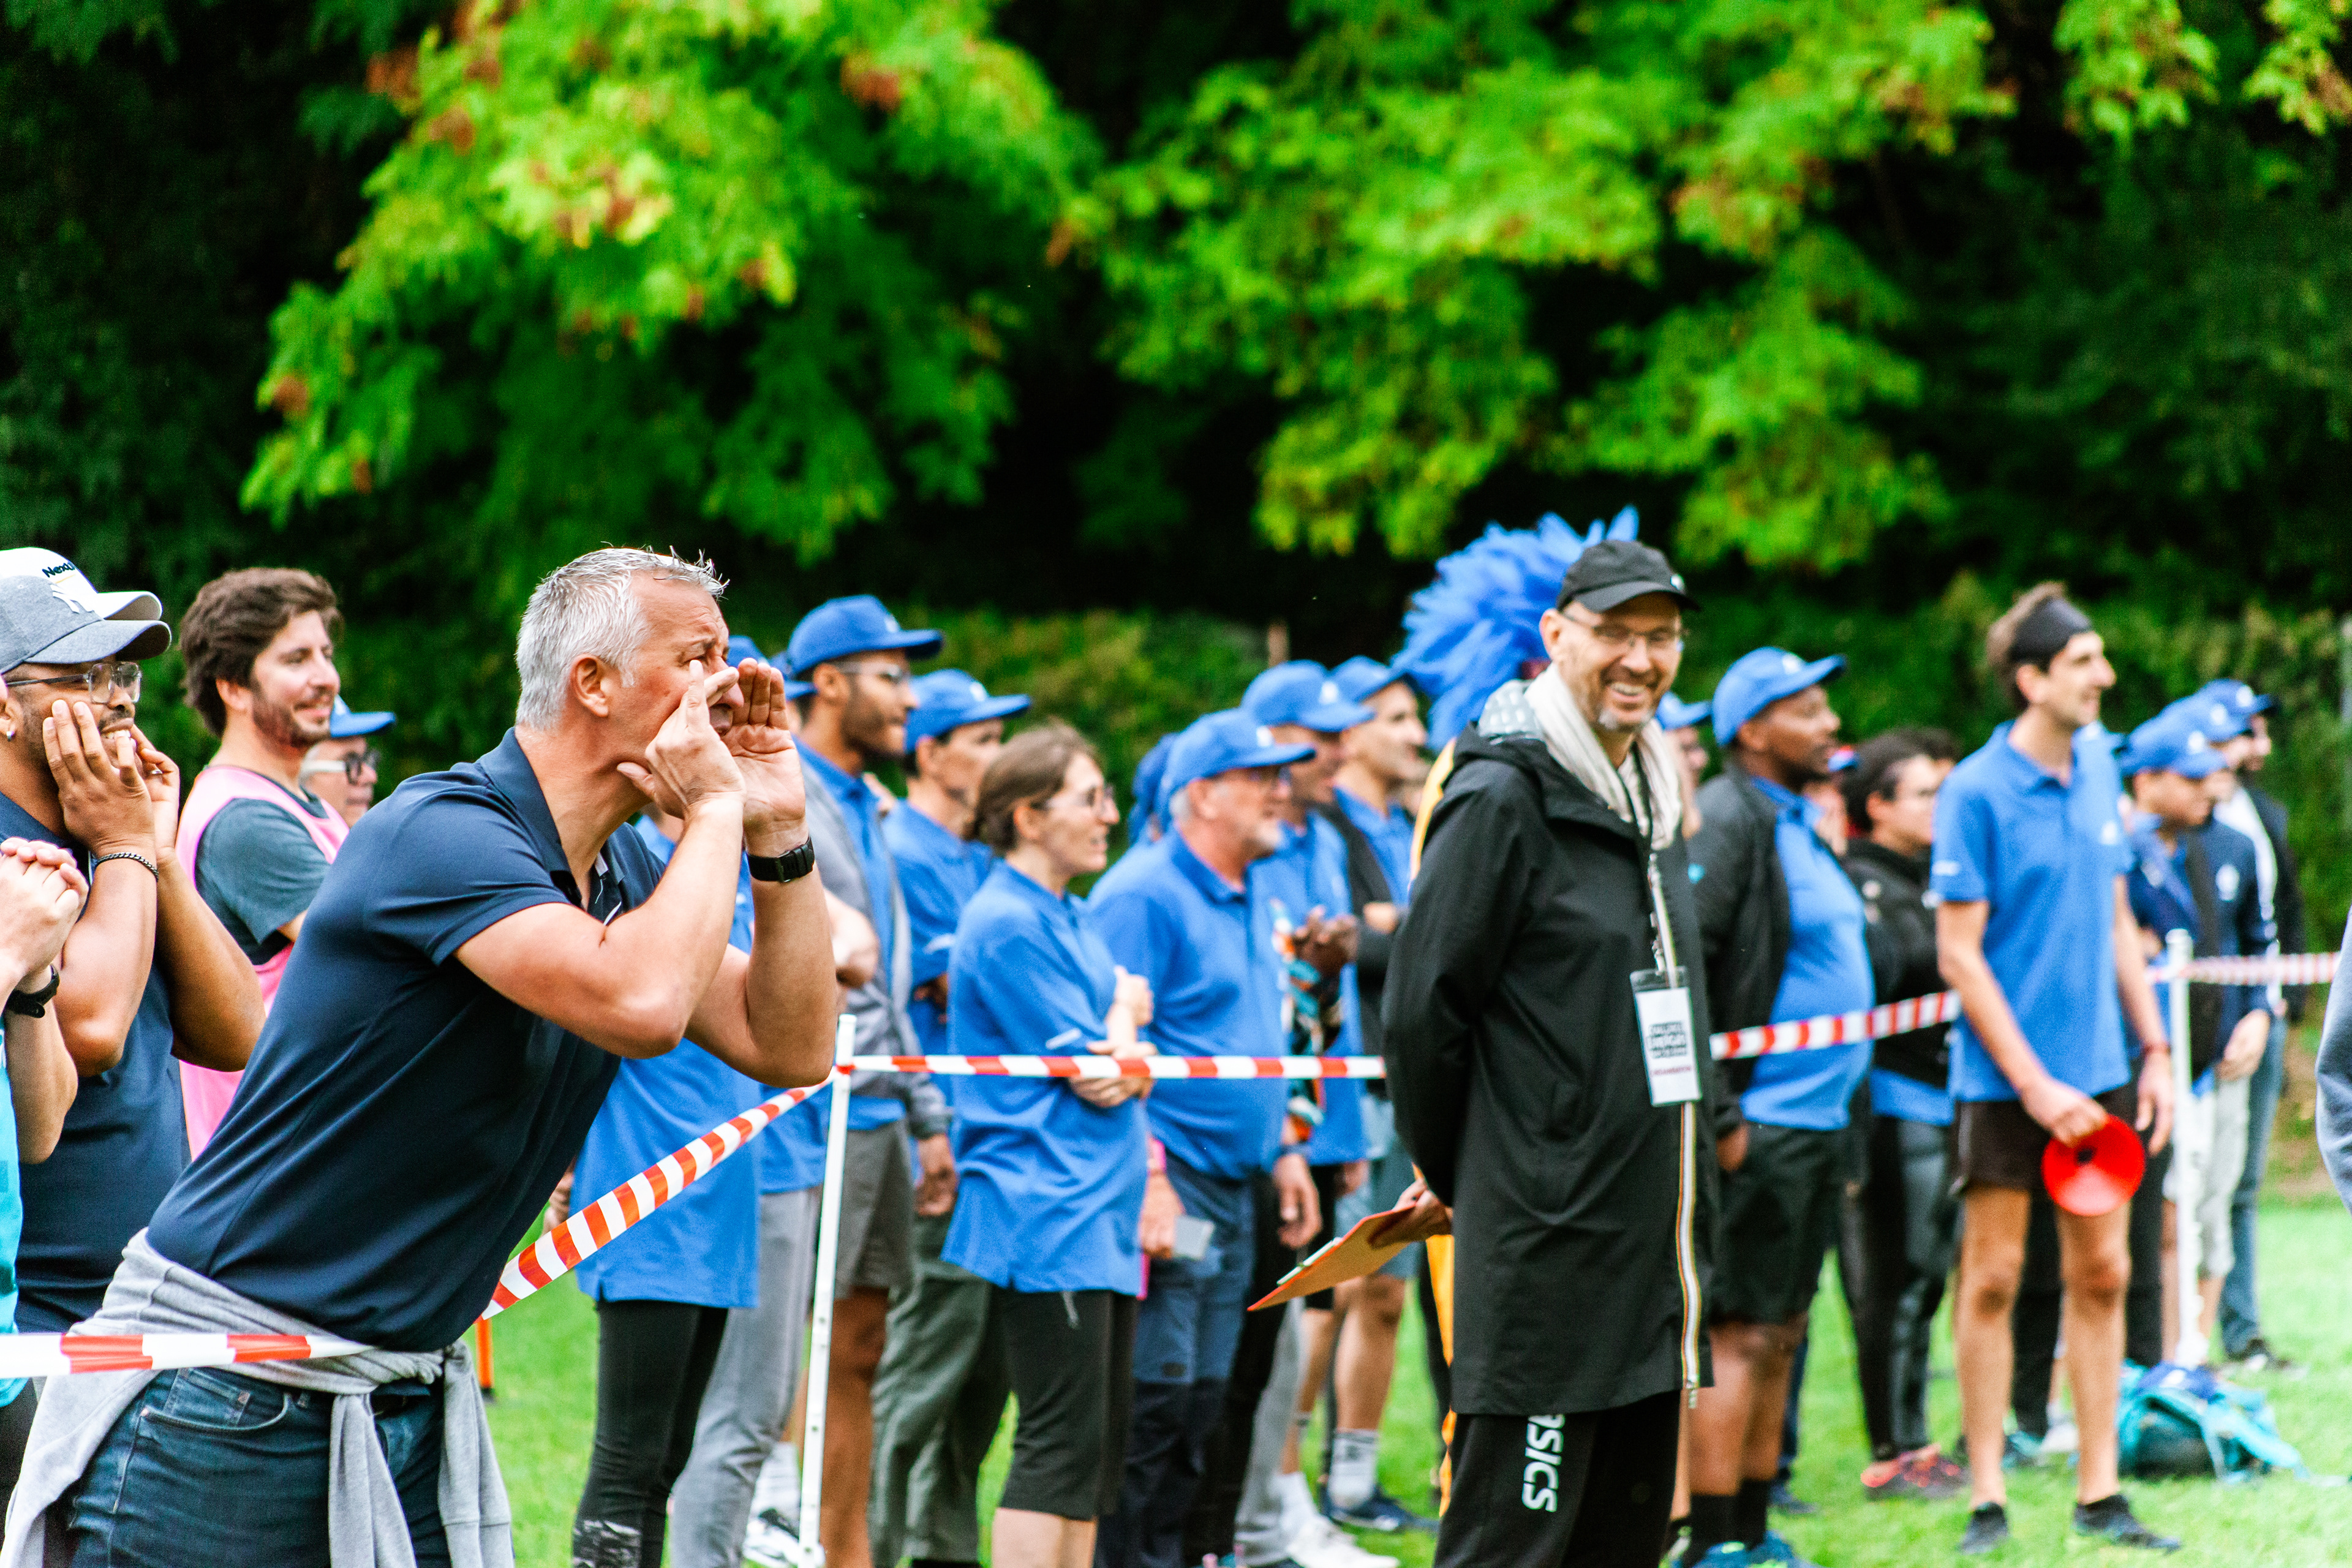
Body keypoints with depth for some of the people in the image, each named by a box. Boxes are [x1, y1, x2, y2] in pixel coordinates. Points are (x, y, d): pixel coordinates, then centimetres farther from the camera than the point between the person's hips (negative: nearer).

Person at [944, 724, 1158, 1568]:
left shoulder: (1070, 919, 17)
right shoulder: (1008, 926, -12)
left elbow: (1119, 1078, 16)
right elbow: (1099, 1078, -14)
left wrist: (1127, 1056, -6)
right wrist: (1126, 1015, 6)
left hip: (1101, 1214, 10)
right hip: (1048, 1217, -10)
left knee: (1101, 1443, 9)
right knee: (1062, 1443, -12)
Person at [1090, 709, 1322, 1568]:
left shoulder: (1251, 900, 18)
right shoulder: (1145, 895, -11)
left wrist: (1284, 1149, 21)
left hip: (1234, 1184, 9)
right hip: (1169, 1179, -9)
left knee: (1203, 1398, 10)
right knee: (1154, 1392, -10)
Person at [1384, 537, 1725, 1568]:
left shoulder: (1653, 798, 16)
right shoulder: (1503, 797, -12)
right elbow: (1423, 1008, -11)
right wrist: (1452, 1177, 0)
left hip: (1650, 1241, 9)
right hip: (1545, 1242, -9)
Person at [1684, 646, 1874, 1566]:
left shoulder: (1800, 823, 16)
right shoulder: (1729, 820, -13)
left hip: (1818, 1122, 9)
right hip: (1759, 1126, -9)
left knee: (1780, 1334, 13)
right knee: (1741, 1335, -8)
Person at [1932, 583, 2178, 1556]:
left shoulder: (2098, 767, 7)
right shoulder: (1976, 792, -12)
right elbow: (1959, 954, -12)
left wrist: (2154, 1048, 10)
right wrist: (2035, 1084, -15)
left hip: (2097, 1073, 6)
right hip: (2005, 1077, -6)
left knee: (2102, 1275, 7)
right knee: (1992, 1281, 1)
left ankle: (2098, 1493, 14)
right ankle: (1987, 1499, 8)